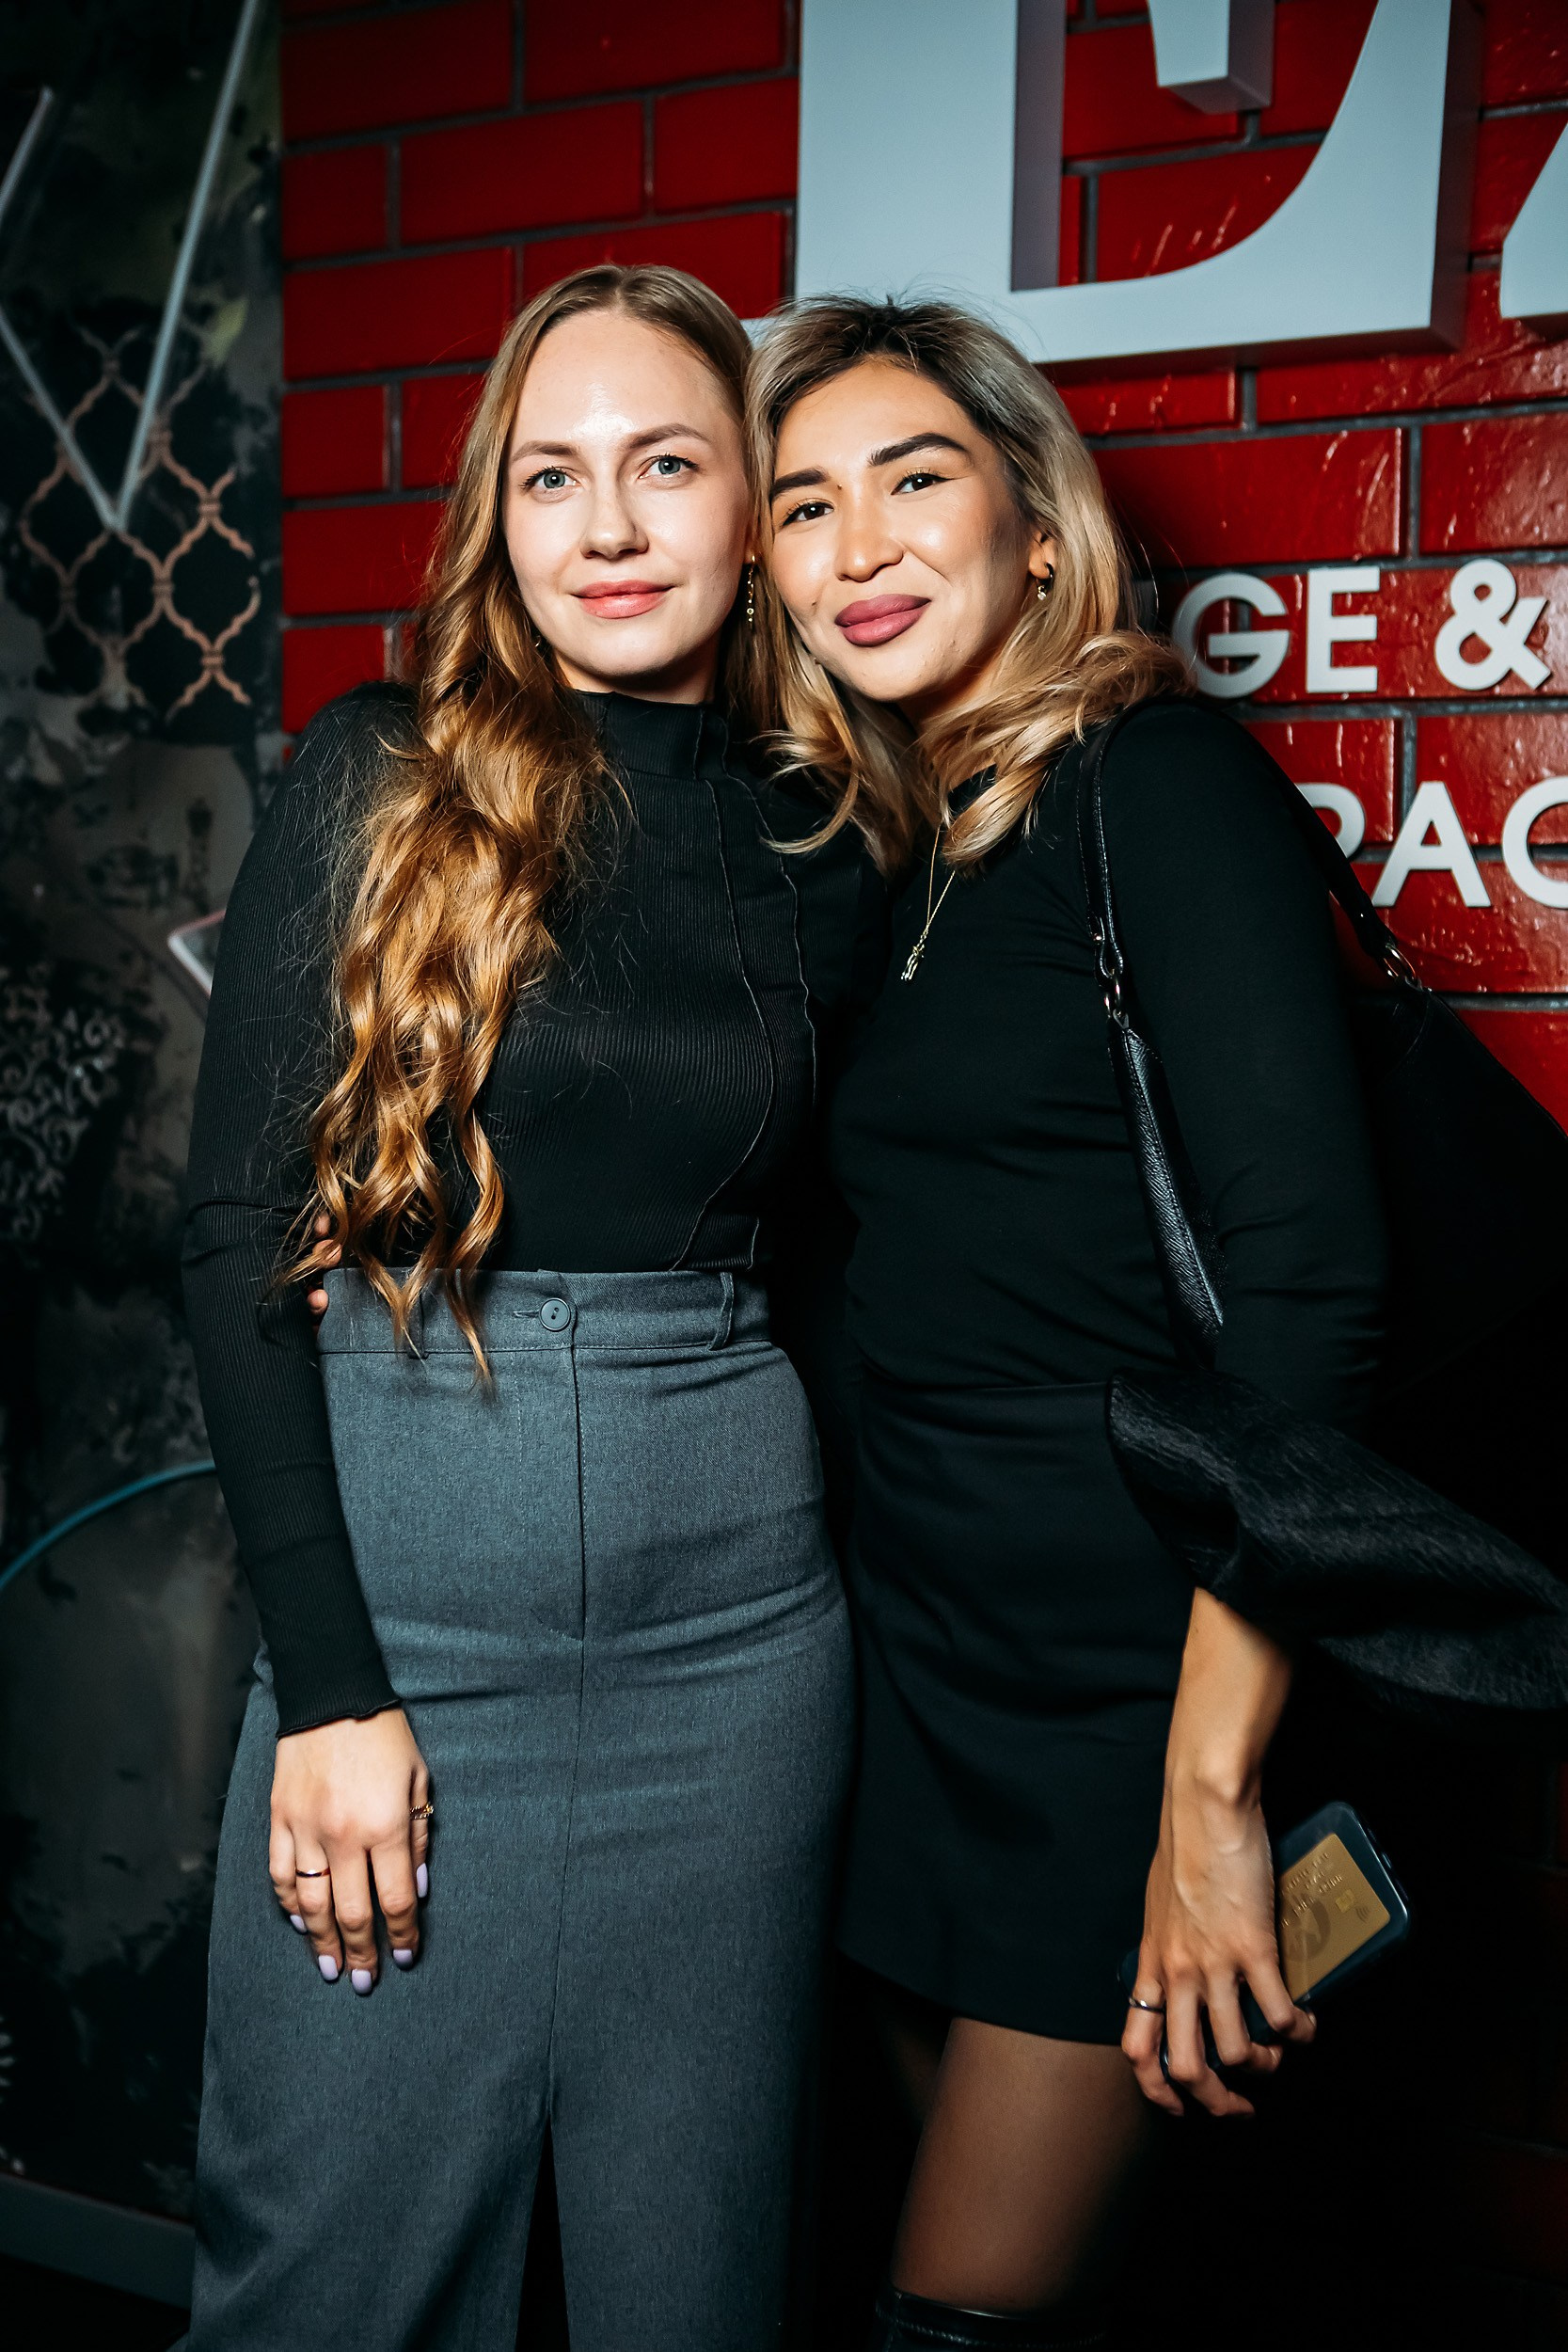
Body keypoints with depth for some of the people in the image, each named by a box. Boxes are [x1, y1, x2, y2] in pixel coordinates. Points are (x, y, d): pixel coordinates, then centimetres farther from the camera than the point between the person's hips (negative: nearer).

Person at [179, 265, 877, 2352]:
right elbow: (241, 1233, -6)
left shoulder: (818, 854, 6)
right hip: (395, 1568, -2)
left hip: (733, 1593, 2)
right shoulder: (380, 780, -2)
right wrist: (326, 1681, -10)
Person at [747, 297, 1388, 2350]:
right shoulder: (881, 852, 10)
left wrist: (1212, 1782, -21)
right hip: (922, 1640, 7)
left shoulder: (1157, 780, -11)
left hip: (1136, 1654, -6)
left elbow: (1309, 1276, -20)